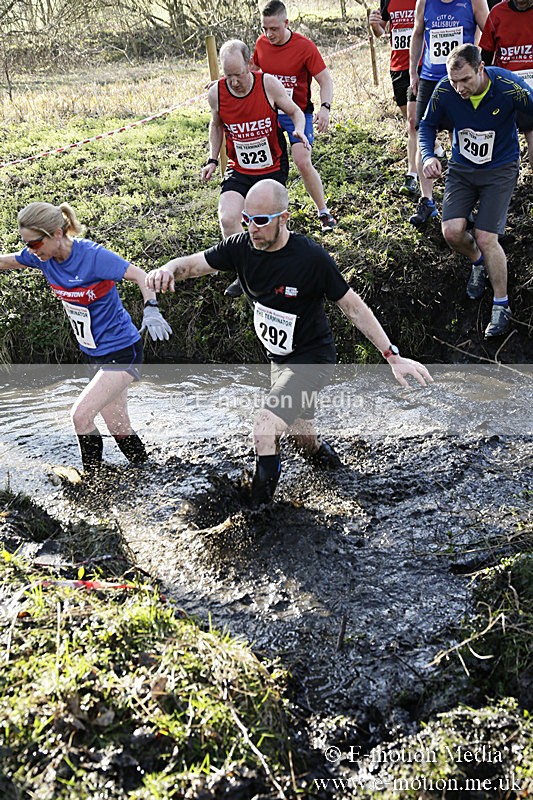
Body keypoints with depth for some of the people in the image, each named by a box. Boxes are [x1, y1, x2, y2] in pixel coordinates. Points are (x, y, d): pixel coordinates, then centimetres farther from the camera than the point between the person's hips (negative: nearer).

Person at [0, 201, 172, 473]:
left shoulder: (92, 255, -24)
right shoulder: (42, 256, -5)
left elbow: (139, 275, -21)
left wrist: (151, 309, -37)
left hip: (121, 351, -7)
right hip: (94, 353, 7)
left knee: (80, 414, -19)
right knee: (118, 426, 14)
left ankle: (92, 480, -2)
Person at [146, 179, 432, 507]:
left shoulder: (311, 257, -25)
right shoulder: (242, 247, -10)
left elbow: (354, 307, -19)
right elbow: (193, 263, -6)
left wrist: (393, 356, -20)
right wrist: (169, 269, -32)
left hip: (312, 357, -6)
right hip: (279, 359, 7)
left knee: (265, 428, -24)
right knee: (303, 436, 23)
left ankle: (259, 511, -5)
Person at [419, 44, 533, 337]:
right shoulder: (445, 90, -16)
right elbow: (427, 125, 1)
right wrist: (428, 155, -17)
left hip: (500, 169, -3)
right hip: (461, 167, 3)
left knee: (486, 238, -14)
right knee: (452, 232, -12)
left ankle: (501, 305, 7)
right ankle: (478, 264, 26)